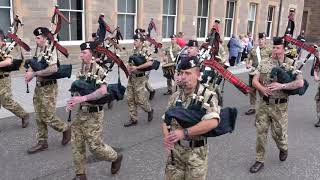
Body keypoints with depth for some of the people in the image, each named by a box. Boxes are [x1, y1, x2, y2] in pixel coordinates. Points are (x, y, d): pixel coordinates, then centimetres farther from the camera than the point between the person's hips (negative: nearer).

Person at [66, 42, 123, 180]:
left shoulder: (98, 70, -17)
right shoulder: (82, 70, 7)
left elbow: (103, 91, -30)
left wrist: (82, 98, -33)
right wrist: (73, 101, -2)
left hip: (93, 114, -8)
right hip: (81, 112, 8)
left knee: (95, 145, 1)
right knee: (76, 144, 9)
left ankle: (116, 157, 28)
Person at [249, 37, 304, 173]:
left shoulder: (291, 64, -5)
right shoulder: (264, 64, 4)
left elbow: (300, 83, -15)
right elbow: (255, 81, 2)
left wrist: (281, 86, -26)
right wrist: (262, 89, -18)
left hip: (280, 106, -2)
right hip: (264, 103, 3)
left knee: (278, 132, 8)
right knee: (261, 132, 5)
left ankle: (283, 149, 43)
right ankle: (259, 160, 18)